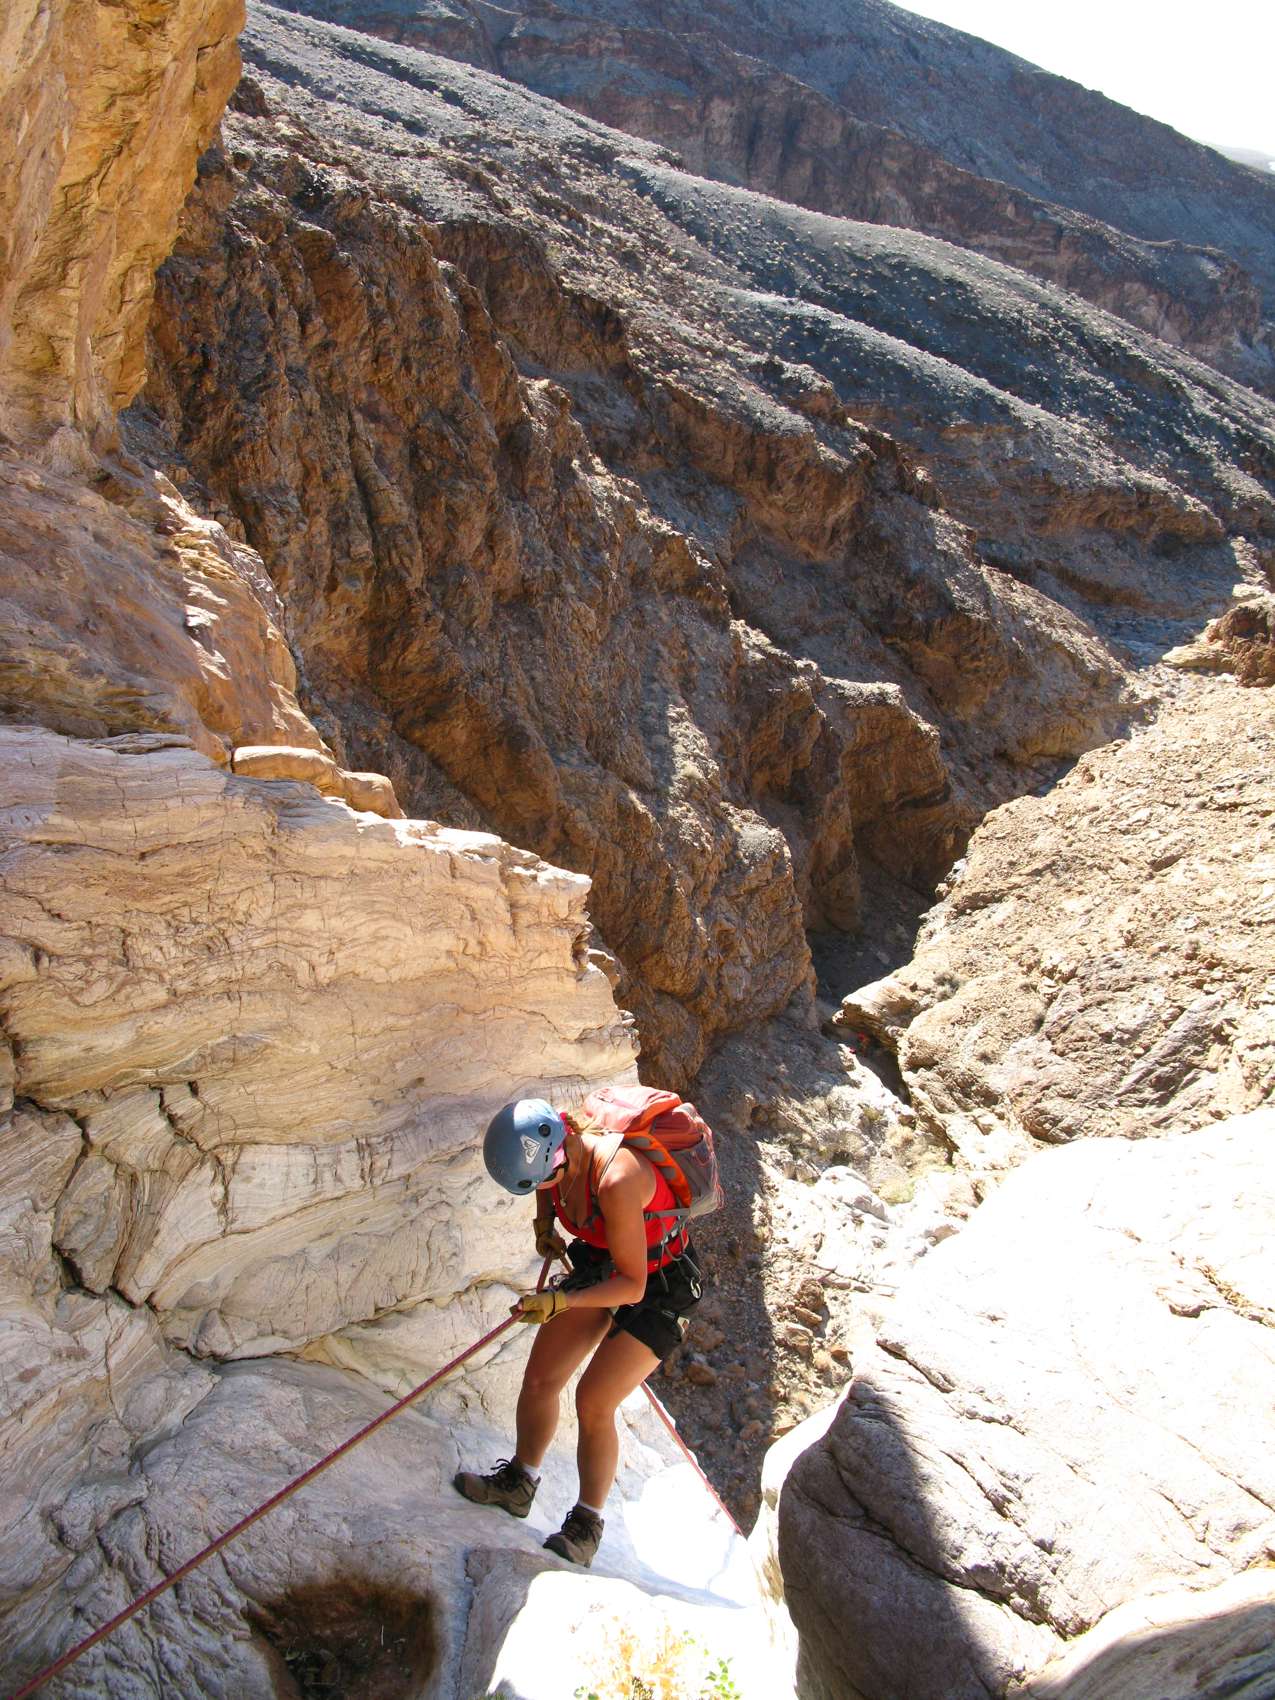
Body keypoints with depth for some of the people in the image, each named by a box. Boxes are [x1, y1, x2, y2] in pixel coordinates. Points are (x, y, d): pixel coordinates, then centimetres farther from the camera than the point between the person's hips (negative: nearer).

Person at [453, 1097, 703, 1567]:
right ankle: (518, 1482, 30)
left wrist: (561, 1302, -37)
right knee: (540, 1378, 7)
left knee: (594, 1402, -9)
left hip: (657, 1286, -7)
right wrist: (545, 1224, 3)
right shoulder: (554, 1144, -18)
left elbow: (633, 1285, -32)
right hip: (600, 1265, 7)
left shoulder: (616, 1180, -40)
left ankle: (587, 1523, 12)